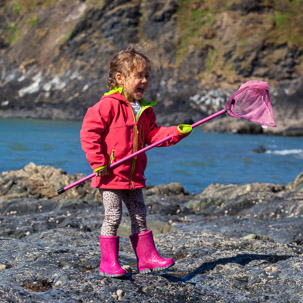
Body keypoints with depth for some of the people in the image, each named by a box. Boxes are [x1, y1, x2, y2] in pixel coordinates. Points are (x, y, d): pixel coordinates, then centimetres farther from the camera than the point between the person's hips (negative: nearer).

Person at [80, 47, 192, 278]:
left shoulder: (144, 110, 9)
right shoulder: (109, 105, -14)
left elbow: (153, 134, 14)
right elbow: (89, 132, -17)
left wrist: (177, 132, 0)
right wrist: (98, 163, -19)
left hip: (133, 176, 7)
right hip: (111, 175, -7)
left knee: (139, 216, 11)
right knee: (113, 217, -4)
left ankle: (146, 257, 19)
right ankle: (108, 262, 5)